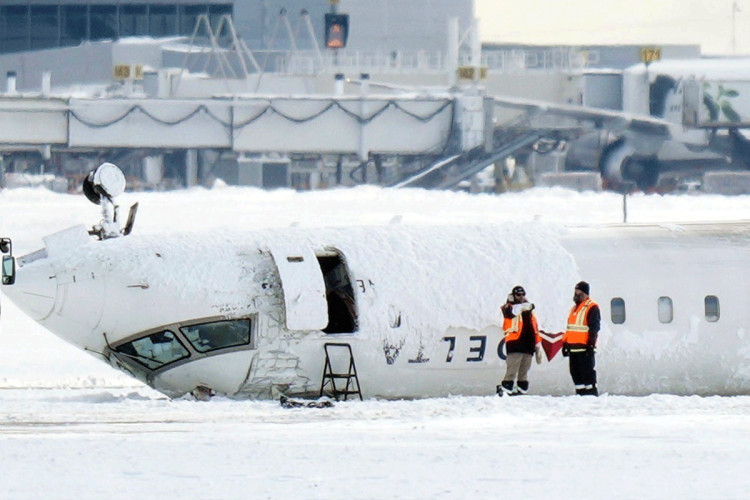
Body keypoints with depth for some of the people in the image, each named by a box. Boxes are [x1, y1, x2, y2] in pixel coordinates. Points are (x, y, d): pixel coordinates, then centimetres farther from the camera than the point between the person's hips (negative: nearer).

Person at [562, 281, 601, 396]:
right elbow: (569, 328, 26)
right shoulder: (574, 308, 21)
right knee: (575, 373, 8)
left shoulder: (592, 308, -6)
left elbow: (594, 327, -13)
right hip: (573, 347, 9)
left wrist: (591, 344, -19)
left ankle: (591, 394, -9)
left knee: (587, 372, -10)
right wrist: (565, 343, 22)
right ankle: (580, 394, 13)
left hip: (585, 348, -9)